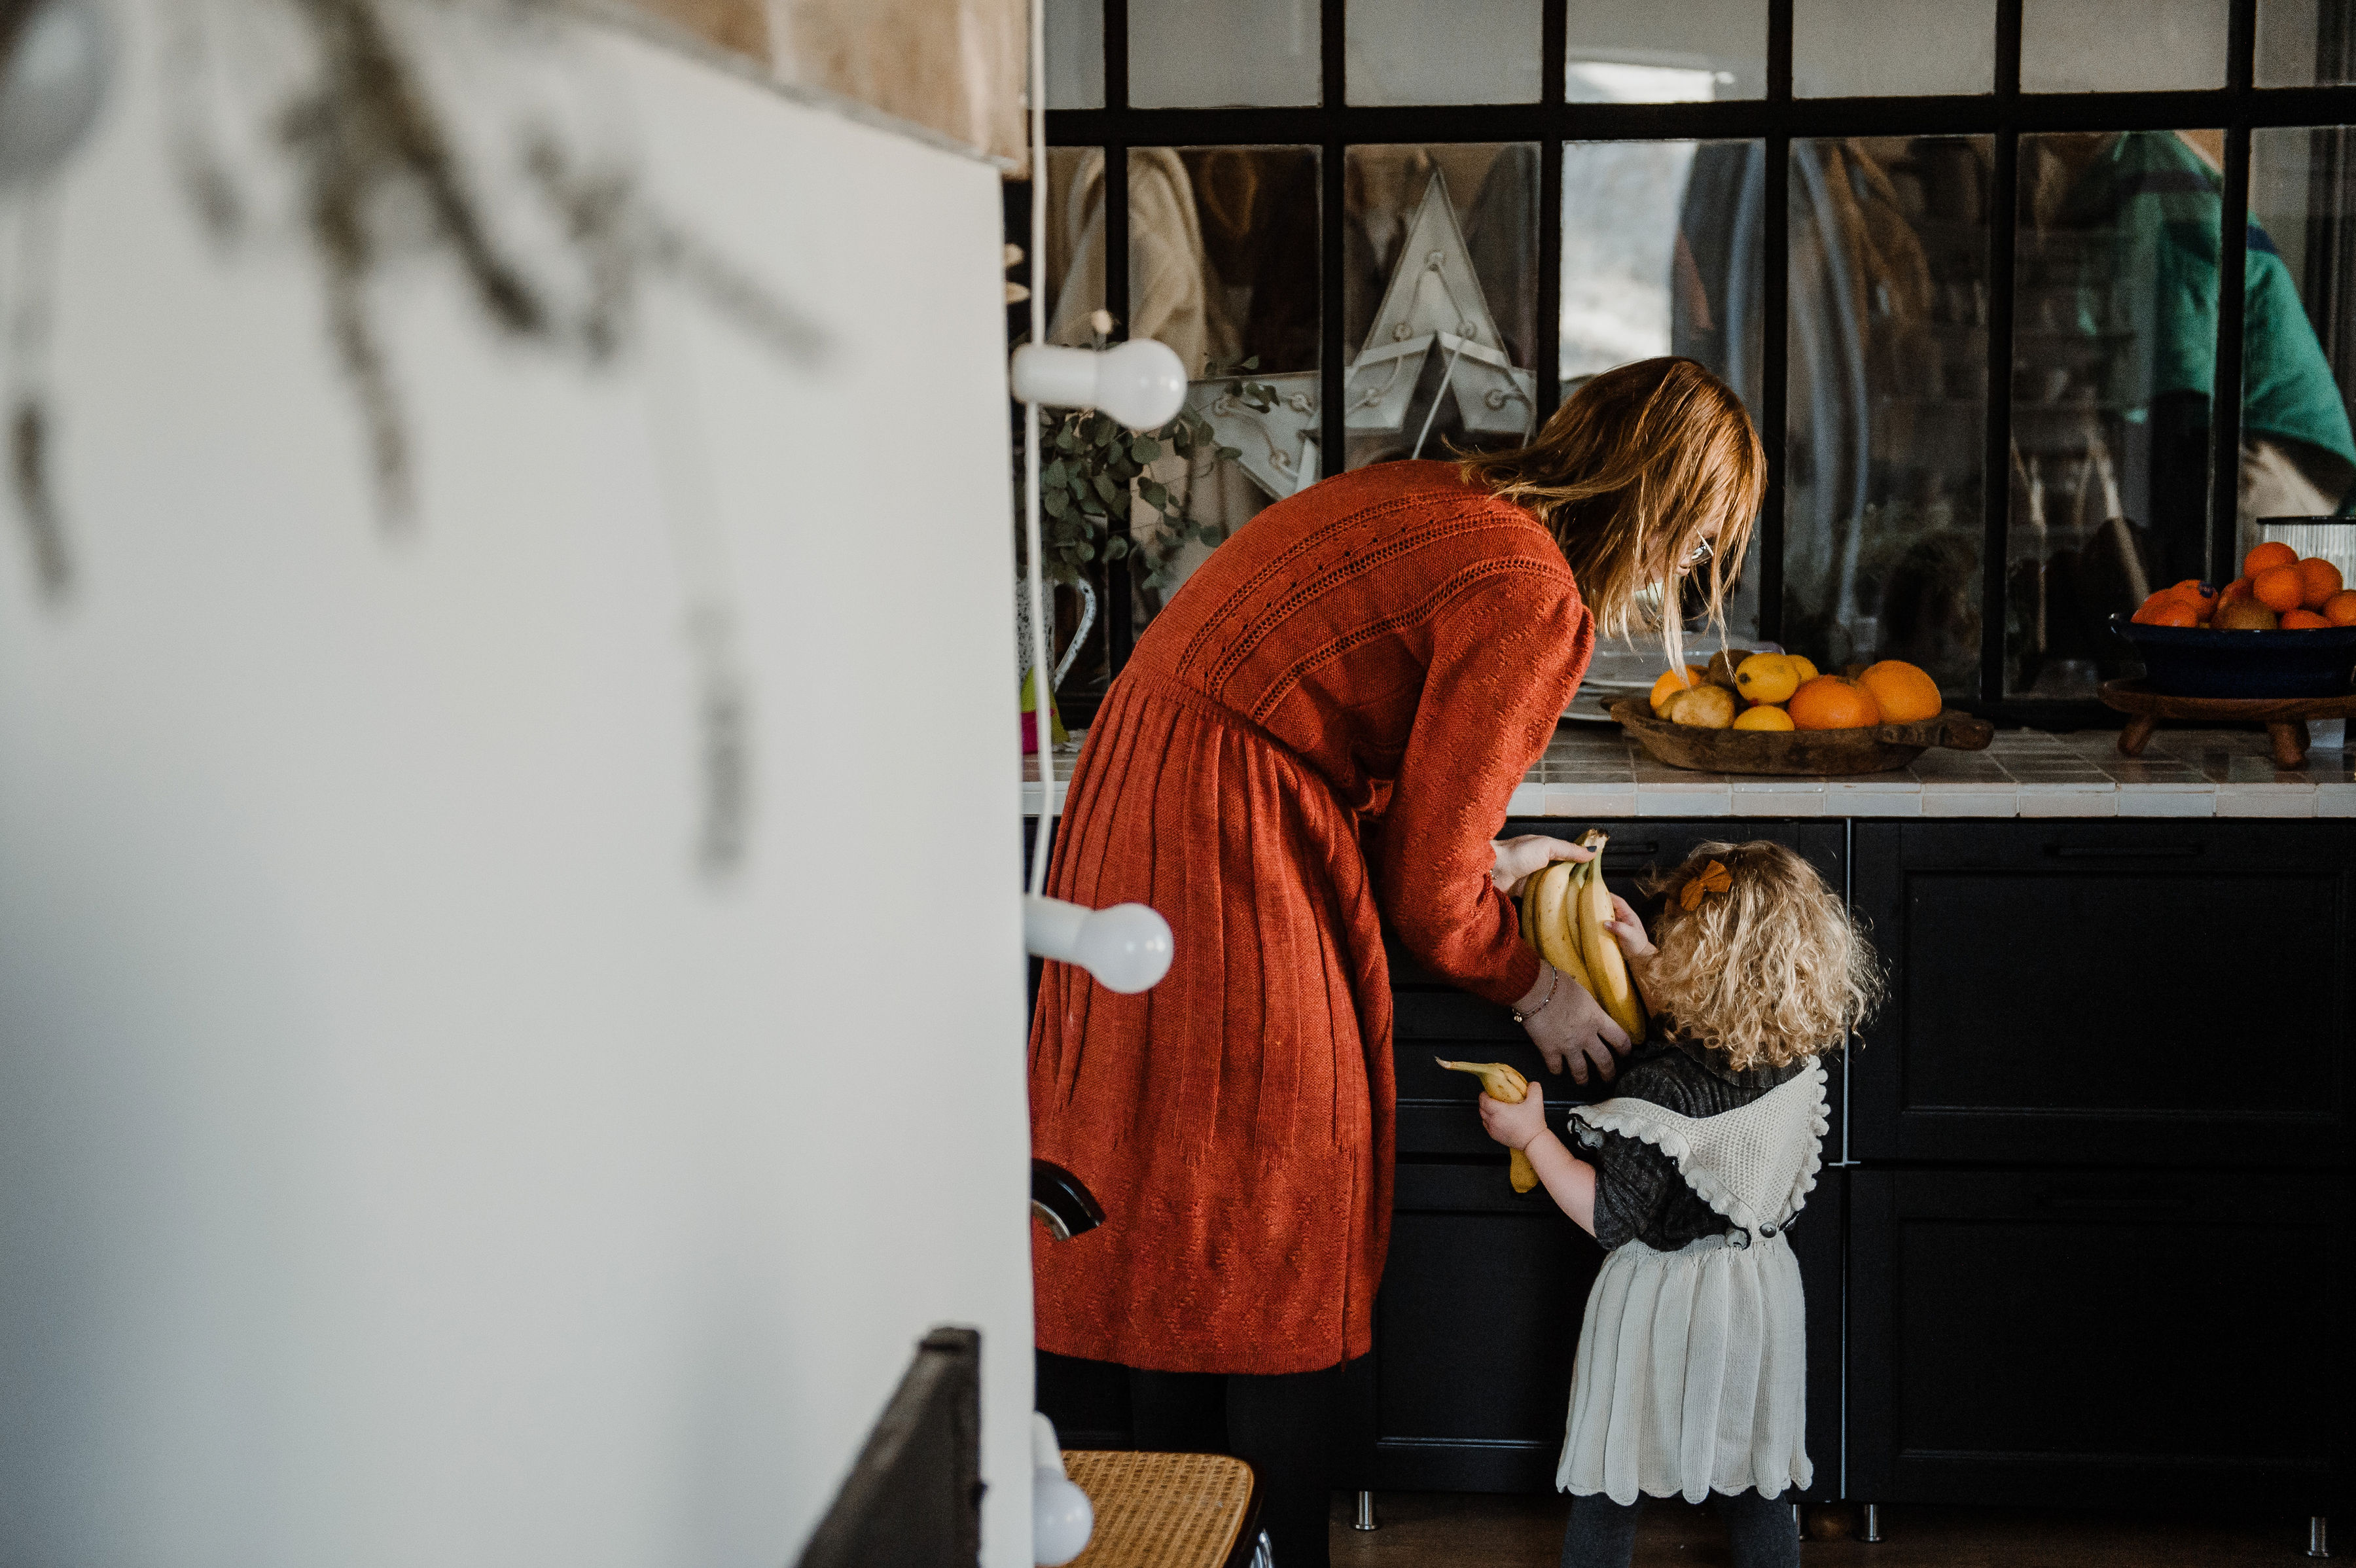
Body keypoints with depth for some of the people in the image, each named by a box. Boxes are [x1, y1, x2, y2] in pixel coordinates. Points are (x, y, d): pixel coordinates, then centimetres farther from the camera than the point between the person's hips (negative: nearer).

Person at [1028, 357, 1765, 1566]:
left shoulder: (1436, 502, 12)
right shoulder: (1533, 602, -14)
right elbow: (1424, 897, -12)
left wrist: (1478, 858, 20)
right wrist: (1536, 995, 6)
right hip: (1231, 851, -10)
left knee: (1174, 1226, 17)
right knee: (1279, 1247, 2)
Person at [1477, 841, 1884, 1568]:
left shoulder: (1662, 1083, -29)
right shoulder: (1799, 1055, -9)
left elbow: (1611, 1215, -24)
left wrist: (1532, 1135, -15)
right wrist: (1642, 960, 15)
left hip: (1663, 1307, -6)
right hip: (1758, 1292, 6)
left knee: (1609, 1478, 14)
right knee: (1753, 1481, 21)